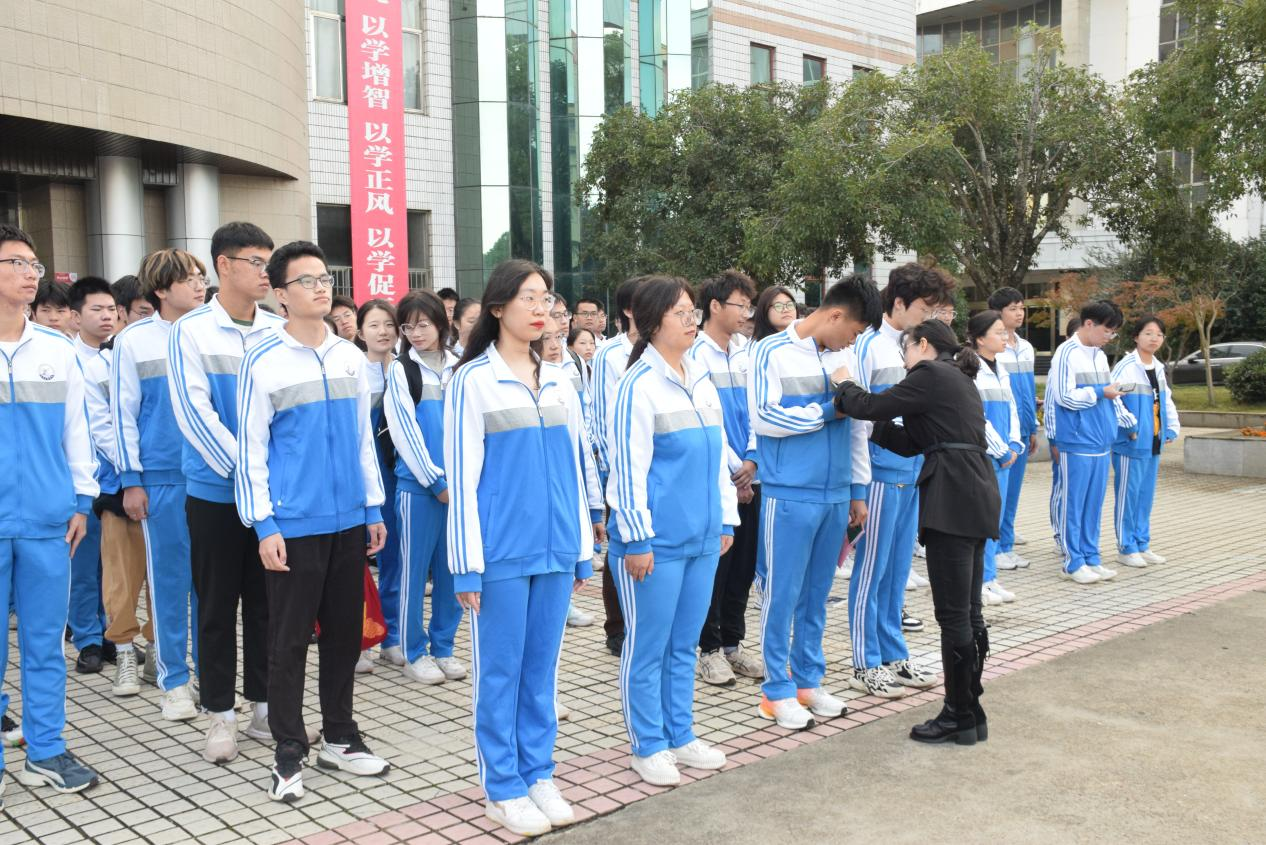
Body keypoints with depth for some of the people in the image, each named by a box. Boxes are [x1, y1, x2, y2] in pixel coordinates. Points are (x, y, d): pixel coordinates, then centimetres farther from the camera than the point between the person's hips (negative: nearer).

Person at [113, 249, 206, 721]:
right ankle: (174, 680, 16)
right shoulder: (134, 340, 0)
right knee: (169, 579, 5)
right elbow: (122, 413, 0)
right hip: (162, 478, -2)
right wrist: (131, 479, -4)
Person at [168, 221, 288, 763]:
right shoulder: (191, 331, -6)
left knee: (266, 602, 11)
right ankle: (220, 714, 19)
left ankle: (263, 704, 24)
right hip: (215, 491, -2)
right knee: (217, 606, 7)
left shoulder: (280, 332, 2)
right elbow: (193, 411, -13)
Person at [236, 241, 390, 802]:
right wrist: (263, 525, -10)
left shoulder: (351, 357, 8)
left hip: (348, 521, 5)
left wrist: (373, 507, 11)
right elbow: (250, 449, -5)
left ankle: (339, 738, 27)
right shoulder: (263, 362, -6)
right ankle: (289, 753, 16)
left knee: (344, 633, 13)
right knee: (289, 641, 4)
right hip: (293, 525, -5)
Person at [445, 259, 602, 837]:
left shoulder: (559, 382, 10)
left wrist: (583, 548, 12)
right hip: (501, 551, -5)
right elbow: (462, 477, -7)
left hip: (556, 549, 5)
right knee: (500, 671, 5)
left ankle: (538, 774, 25)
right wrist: (467, 564, -10)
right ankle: (502, 786, 17)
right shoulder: (472, 381, -5)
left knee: (542, 668, 12)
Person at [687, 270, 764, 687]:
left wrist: (751, 460, -4)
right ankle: (710, 649, 15)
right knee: (715, 564, 2)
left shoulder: (745, 354, 10)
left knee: (743, 565, 11)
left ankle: (732, 643, 24)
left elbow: (755, 412, 10)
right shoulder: (697, 355, -10)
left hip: (748, 479, 6)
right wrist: (735, 469, -10)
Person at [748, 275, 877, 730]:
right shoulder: (772, 352, -6)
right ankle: (777, 690, 13)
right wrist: (827, 411, -9)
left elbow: (854, 424, 14)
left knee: (817, 593, 13)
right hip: (789, 495, -5)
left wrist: (858, 490, 13)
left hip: (836, 495, 5)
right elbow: (763, 417, -15)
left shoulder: (843, 357, 10)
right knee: (782, 592, 2)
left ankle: (808, 680, 25)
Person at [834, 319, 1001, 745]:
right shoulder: (959, 379, 23)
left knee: (953, 614, -3)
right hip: (977, 499, 10)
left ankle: (960, 718, 5)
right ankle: (970, 711, 21)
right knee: (968, 611, 13)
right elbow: (912, 442, 22)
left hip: (952, 501, -10)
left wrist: (846, 385, 13)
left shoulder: (931, 374, -6)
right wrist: (872, 422, 19)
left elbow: (871, 406, -7)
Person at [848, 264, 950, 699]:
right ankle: (865, 665, 11)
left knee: (898, 568, 14)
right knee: (871, 567, 1)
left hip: (912, 472, 7)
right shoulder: (869, 346, -10)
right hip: (881, 472, -7)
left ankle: (894, 656, 24)